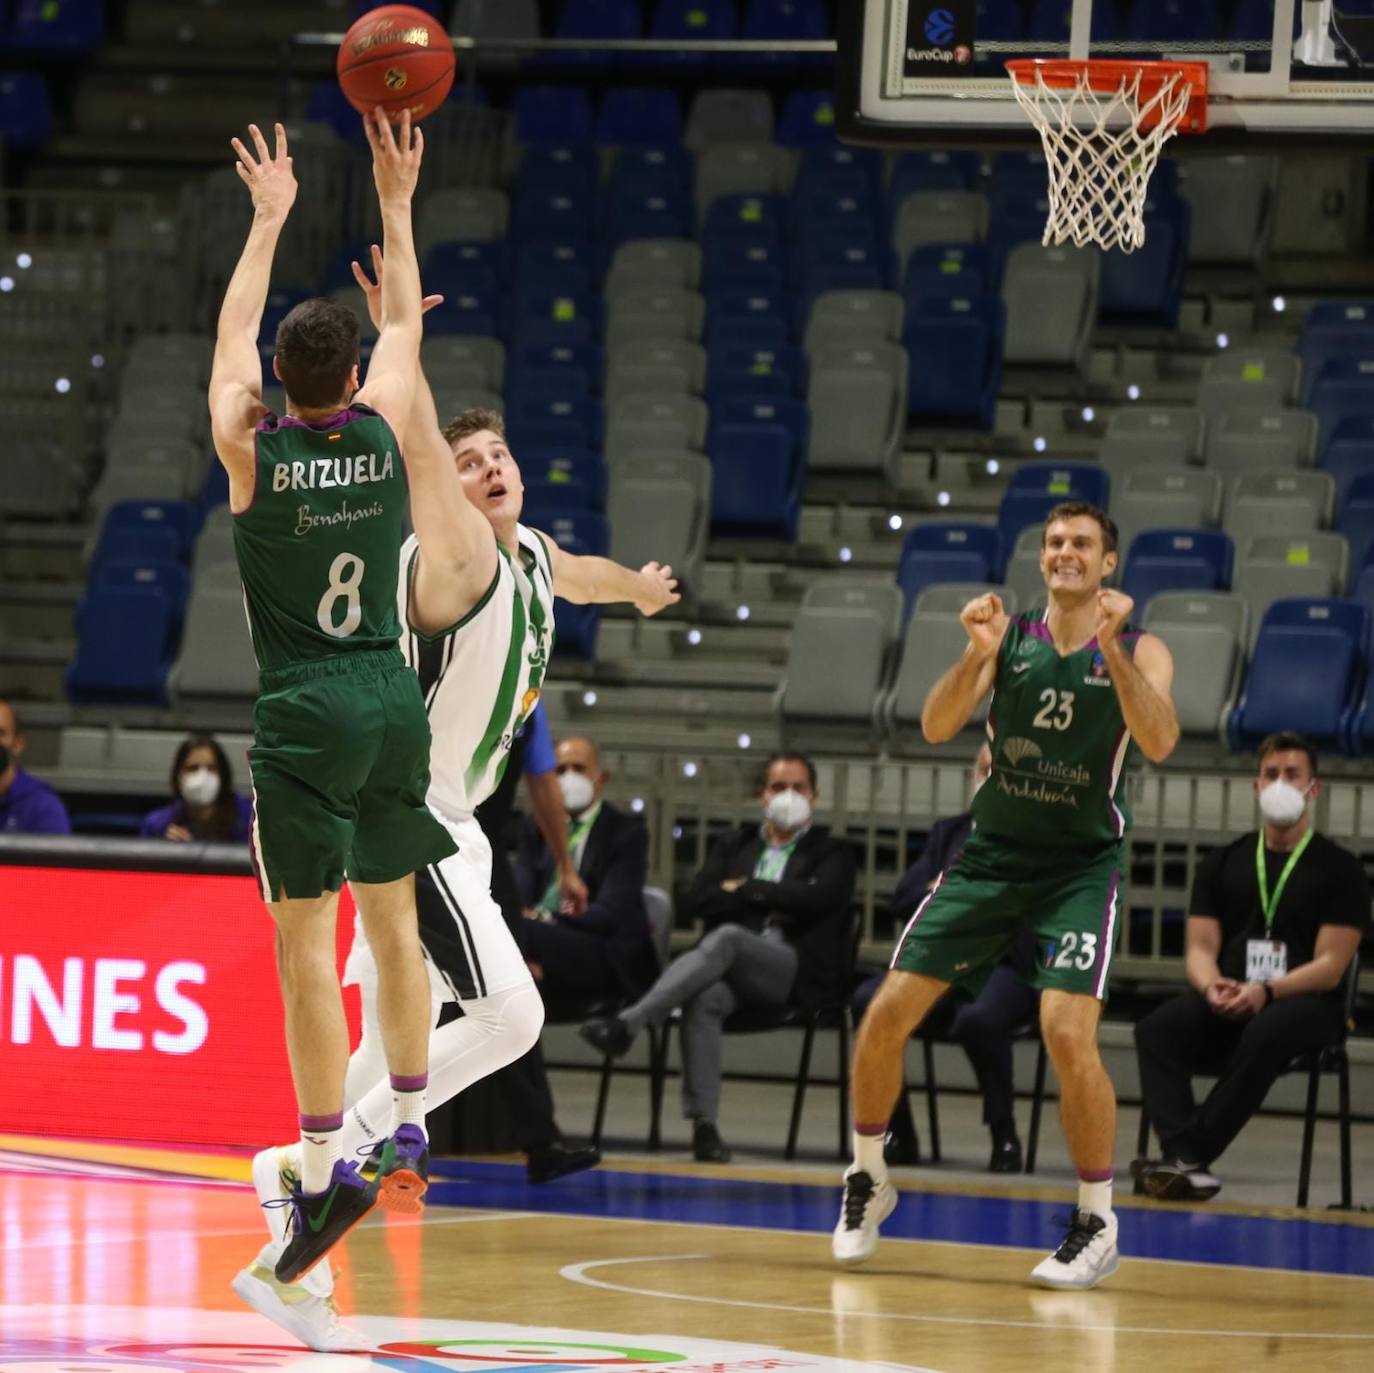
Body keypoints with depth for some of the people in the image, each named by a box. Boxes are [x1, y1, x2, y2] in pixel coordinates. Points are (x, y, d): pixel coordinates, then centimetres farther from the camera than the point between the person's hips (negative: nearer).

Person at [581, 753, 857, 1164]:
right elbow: (691, 902, 8)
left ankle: (627, 1023, -47)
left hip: (795, 971, -3)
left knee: (726, 937, -35)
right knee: (703, 997, -36)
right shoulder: (733, 845, 25)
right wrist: (765, 902, -2)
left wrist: (743, 889, -1)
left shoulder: (831, 853, 16)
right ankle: (703, 1123, -43)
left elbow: (817, 898, -7)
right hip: (731, 972, 3)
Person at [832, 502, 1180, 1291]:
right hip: (992, 856, 3)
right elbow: (937, 728, -10)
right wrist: (977, 655, -27)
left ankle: (1099, 1225, -6)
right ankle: (868, 1178, 19)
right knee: (889, 1013, -3)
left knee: (1068, 1032, -20)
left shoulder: (1140, 651, -5)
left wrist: (1111, 648, -34)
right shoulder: (1009, 639, 1)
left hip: (1082, 867, -3)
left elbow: (1159, 743, -24)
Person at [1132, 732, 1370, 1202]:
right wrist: (1212, 986, -16)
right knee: (1157, 1030, -29)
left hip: (1306, 1003, -3)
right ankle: (1186, 1163, -44)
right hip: (1227, 1000, 3)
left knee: (1264, 1036, -40)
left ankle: (1190, 1150, -39)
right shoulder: (1223, 863, 16)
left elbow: (1330, 965, -4)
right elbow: (1200, 949, 9)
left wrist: (1266, 992, -21)